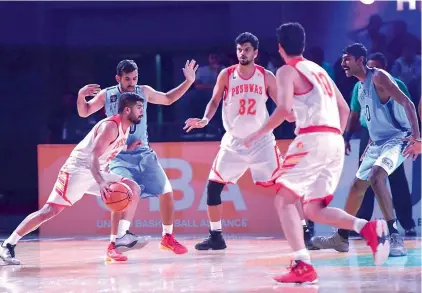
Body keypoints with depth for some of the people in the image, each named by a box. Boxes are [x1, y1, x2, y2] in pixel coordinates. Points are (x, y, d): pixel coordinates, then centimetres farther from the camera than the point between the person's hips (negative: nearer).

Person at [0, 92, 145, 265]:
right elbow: (93, 156, -32)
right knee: (50, 210, -15)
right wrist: (101, 183, -44)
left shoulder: (125, 128, 10)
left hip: (96, 173, 9)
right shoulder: (110, 126, -20)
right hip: (76, 171, -9)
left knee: (133, 190, -1)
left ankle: (115, 243, -1)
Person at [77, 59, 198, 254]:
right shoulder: (107, 95, -5)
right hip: (120, 156, -3)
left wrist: (188, 81, 8)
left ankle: (167, 238, 15)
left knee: (166, 192, -1)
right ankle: (122, 236, -16)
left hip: (144, 154, 3)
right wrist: (81, 96, -22)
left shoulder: (144, 92, 1)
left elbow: (168, 99, 17)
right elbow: (84, 113, -2)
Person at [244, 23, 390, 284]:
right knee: (313, 209, 12)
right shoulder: (319, 69, 25)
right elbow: (344, 108, 26)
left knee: (285, 200, -3)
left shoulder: (287, 71, 0)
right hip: (335, 141, 8)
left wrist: (259, 133, -4)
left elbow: (284, 109, -15)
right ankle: (368, 228, -11)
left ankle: (303, 266, -18)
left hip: (313, 139, -8)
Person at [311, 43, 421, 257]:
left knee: (376, 176, -32)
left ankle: (395, 237, -34)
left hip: (397, 139, -10)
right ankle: (341, 238, 29)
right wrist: (369, 147, 25)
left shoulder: (378, 77, -13)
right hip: (378, 142, 10)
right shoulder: (361, 86, 14)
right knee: (357, 186, 15)